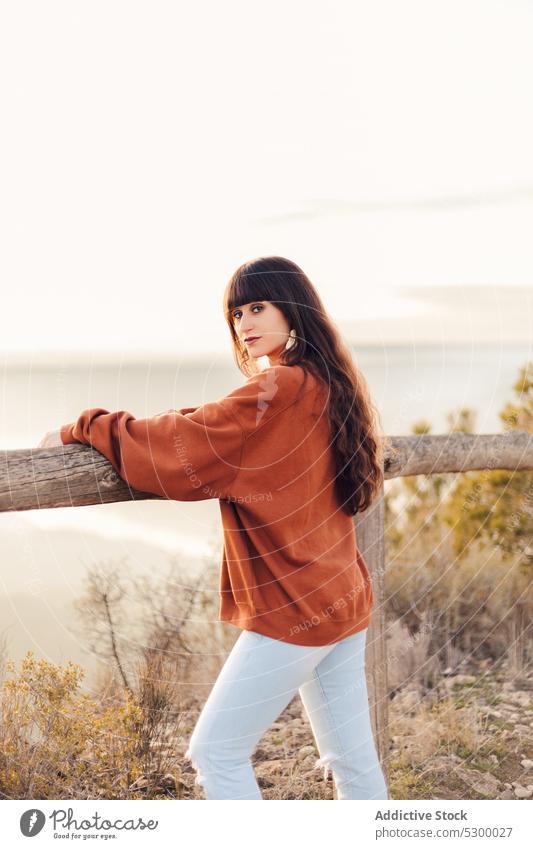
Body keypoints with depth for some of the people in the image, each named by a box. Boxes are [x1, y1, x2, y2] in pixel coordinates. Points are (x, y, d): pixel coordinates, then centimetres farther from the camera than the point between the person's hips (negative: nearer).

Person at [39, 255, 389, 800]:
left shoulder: (277, 390, -19)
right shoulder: (332, 384, 8)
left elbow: (179, 448, -18)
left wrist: (81, 429, -6)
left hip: (293, 609, -9)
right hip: (345, 598, 9)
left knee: (214, 752, 3)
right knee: (352, 759, 16)